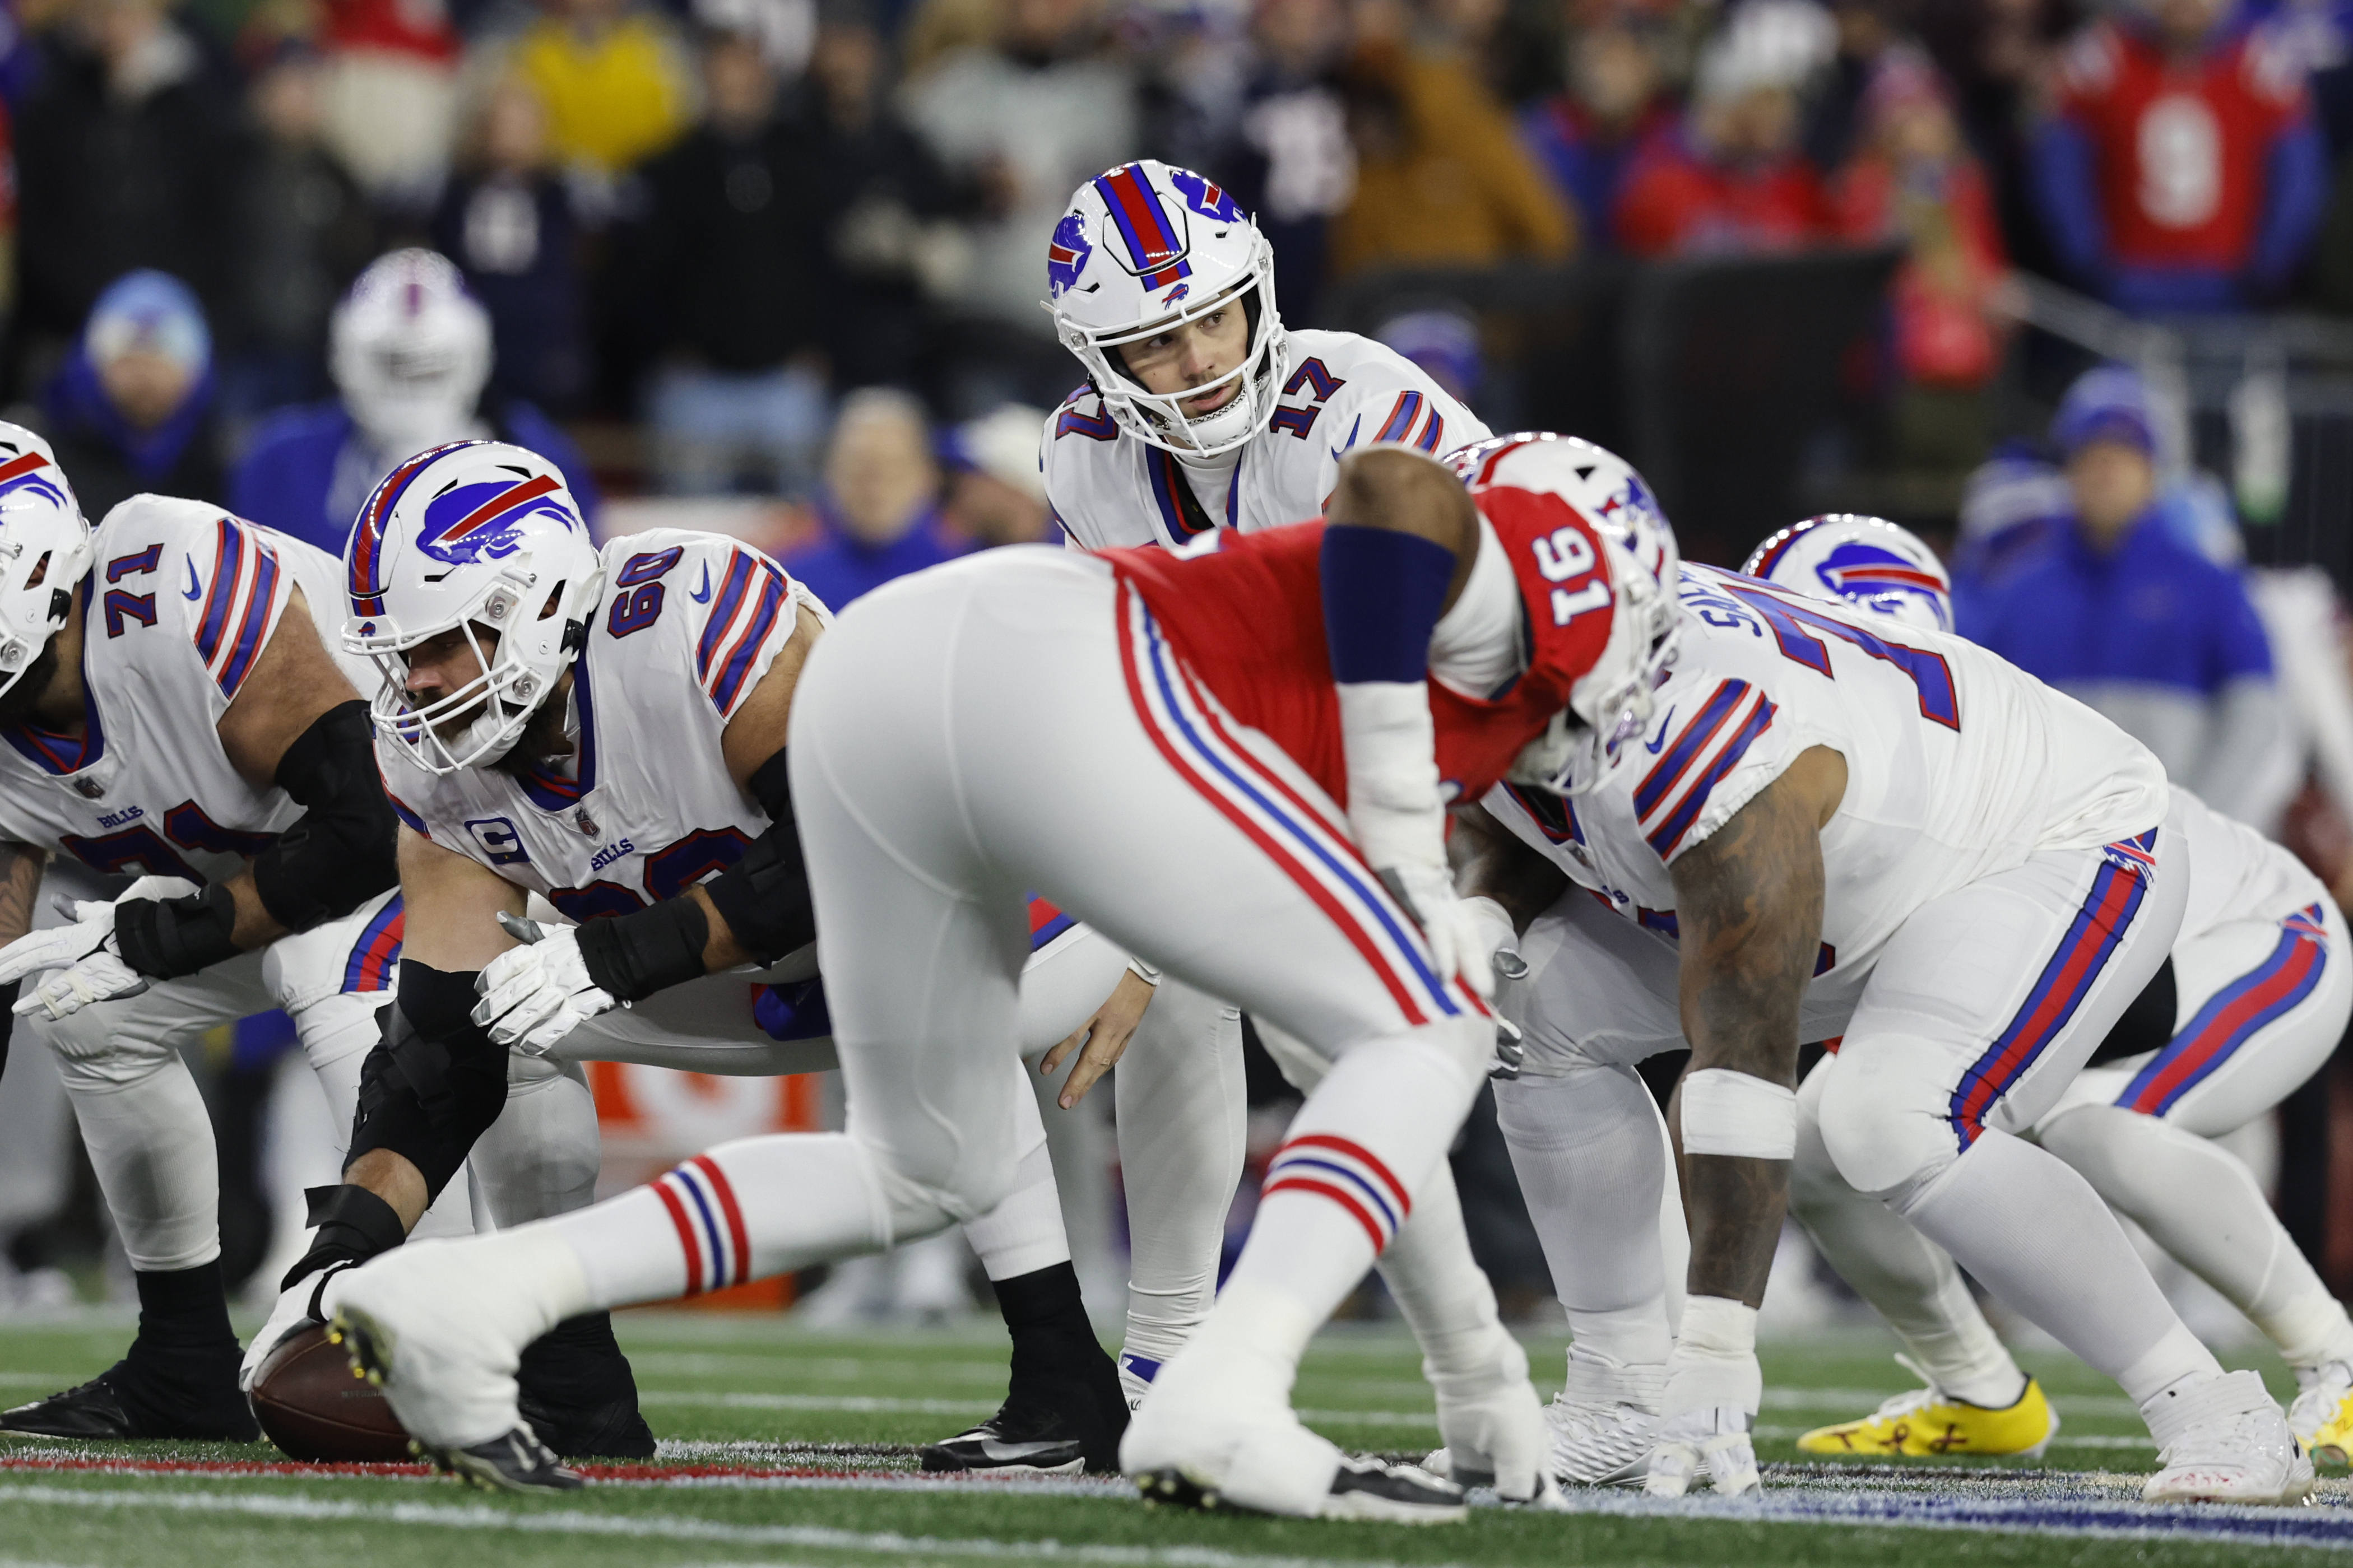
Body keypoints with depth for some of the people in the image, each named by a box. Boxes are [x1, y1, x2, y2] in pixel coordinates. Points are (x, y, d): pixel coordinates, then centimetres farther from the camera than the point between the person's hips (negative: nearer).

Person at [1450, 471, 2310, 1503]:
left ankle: (2214, 1416, -20)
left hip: (2073, 848, -9)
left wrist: (1715, 1360, -41)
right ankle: (1631, 1396, 5)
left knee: (1891, 1122, -33)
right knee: (1548, 1011, -3)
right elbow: (1520, 868, 7)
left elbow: (1744, 1059, -40)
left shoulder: (1701, 741, -39)